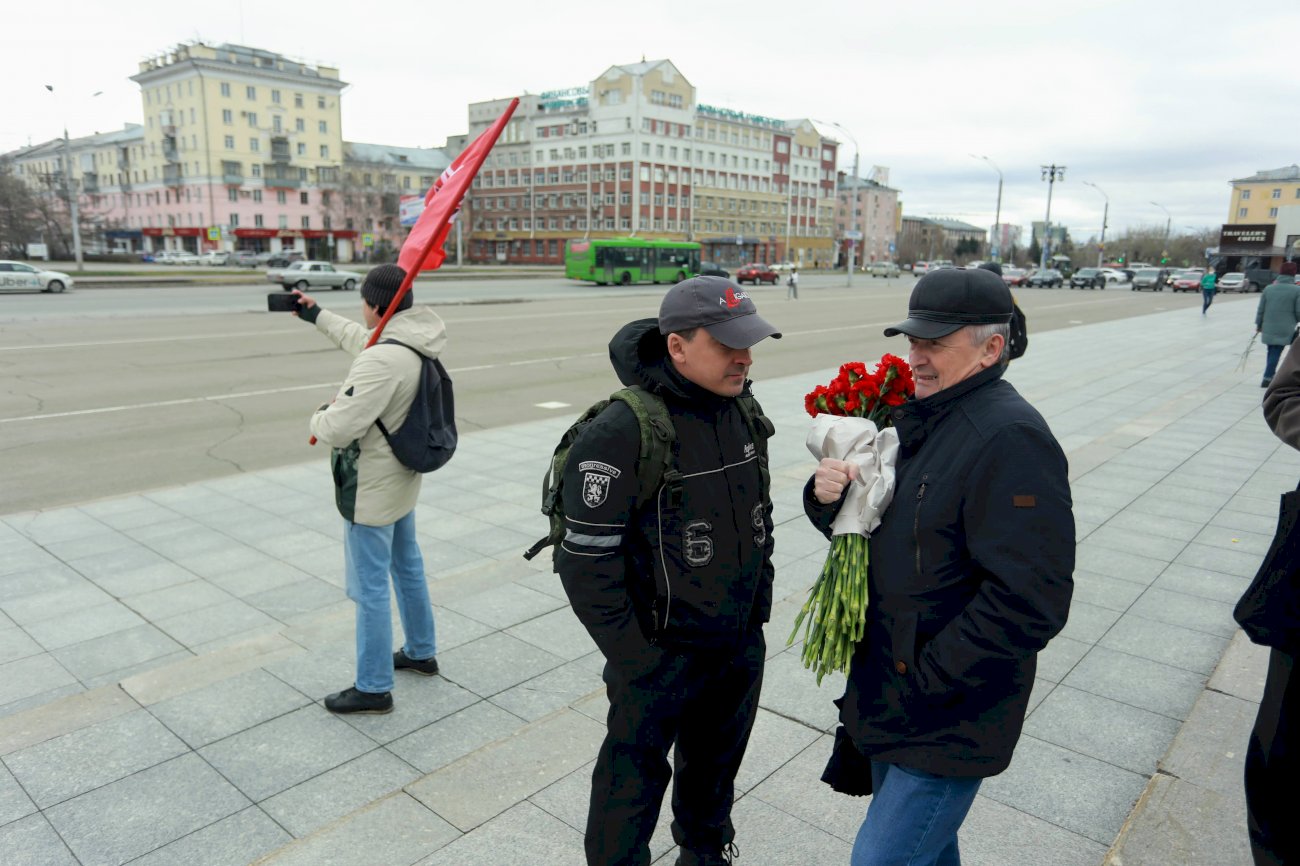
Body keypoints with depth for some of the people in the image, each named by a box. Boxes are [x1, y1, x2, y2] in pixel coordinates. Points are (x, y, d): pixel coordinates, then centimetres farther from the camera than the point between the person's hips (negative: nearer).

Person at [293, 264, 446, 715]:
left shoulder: (382, 360, -30)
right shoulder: (413, 343, 0)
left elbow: (339, 429, -30)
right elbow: (361, 339, 22)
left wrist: (318, 419, -7)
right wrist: (317, 315, 31)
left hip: (371, 490, -10)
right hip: (401, 478, 10)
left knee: (370, 588, 3)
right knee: (407, 566, 23)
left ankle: (373, 688, 16)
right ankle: (421, 652, 41)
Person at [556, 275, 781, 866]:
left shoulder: (741, 411, -1)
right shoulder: (620, 434, -23)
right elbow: (586, 562, -22)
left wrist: (759, 607, 11)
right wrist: (636, 661, -17)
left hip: (741, 649, 7)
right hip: (660, 657, -6)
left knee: (715, 772, 28)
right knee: (633, 784, 14)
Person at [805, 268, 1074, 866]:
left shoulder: (1010, 439, -22)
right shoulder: (916, 418, 7)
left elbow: (1028, 603, -28)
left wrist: (926, 683, -22)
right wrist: (827, 497, -10)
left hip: (948, 718, -8)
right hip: (888, 698, 8)